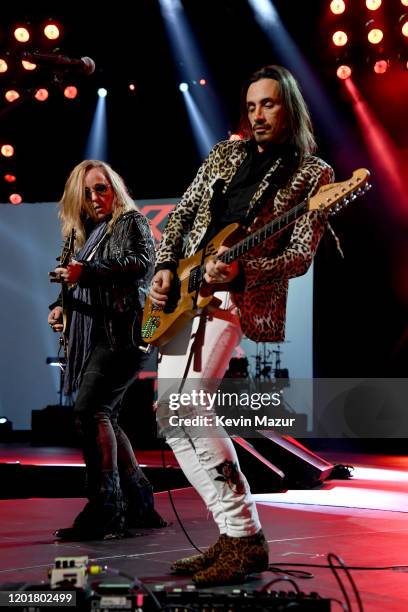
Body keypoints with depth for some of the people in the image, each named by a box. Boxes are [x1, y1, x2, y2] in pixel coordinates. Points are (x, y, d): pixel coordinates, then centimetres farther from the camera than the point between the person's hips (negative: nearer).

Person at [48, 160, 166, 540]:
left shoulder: (131, 222, 1)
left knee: (90, 410, -21)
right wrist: (64, 306, 7)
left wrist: (85, 272, -25)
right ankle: (139, 506, 17)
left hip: (122, 334, -9)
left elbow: (141, 262, -18)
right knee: (103, 418, 9)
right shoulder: (90, 233, 23)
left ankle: (105, 511, -21)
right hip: (98, 338, 9)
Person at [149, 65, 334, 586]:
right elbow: (182, 212, 18)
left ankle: (244, 539, -12)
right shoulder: (227, 153, 16)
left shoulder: (311, 174, 0)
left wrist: (239, 270, -22)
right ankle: (236, 535, 10)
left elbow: (301, 255, -7)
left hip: (238, 297, -7)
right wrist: (166, 267, 2)